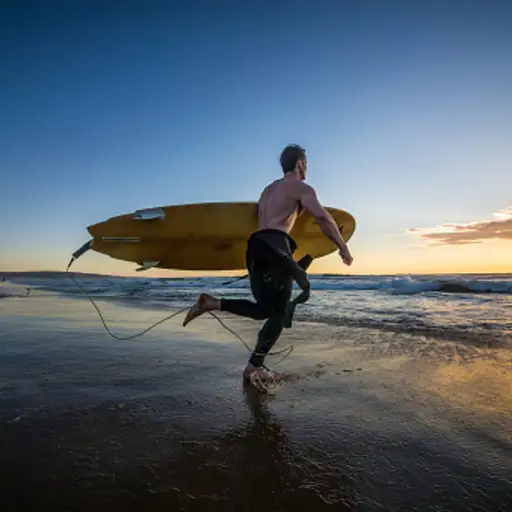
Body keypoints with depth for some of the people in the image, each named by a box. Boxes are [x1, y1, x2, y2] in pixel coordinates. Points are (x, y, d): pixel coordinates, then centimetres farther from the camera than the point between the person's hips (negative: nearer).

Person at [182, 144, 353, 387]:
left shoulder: (269, 189, 31)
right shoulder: (301, 187, 6)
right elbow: (323, 217, -6)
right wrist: (343, 247, 0)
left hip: (255, 246, 8)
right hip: (275, 244, -7)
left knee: (264, 309, 15)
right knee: (278, 312, 1)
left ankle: (212, 303, -1)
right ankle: (255, 368, -4)